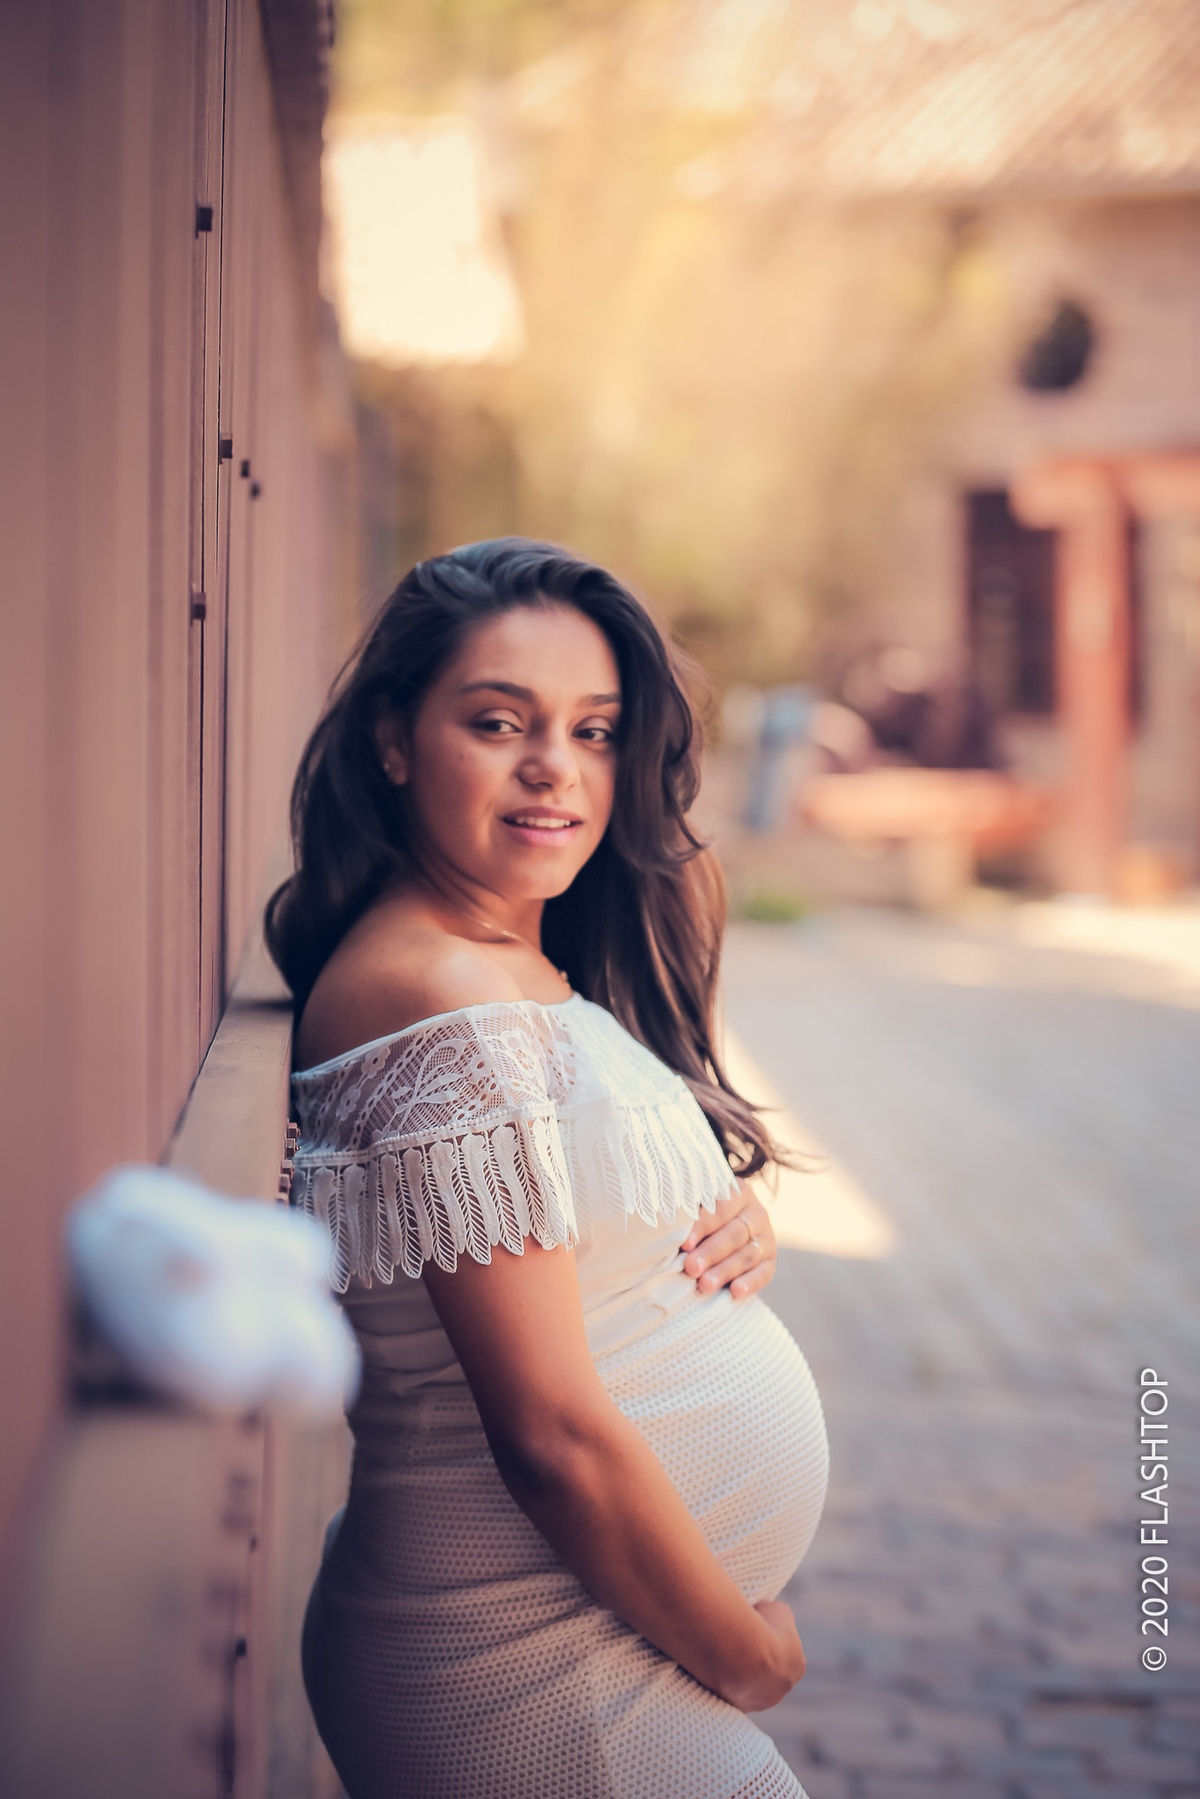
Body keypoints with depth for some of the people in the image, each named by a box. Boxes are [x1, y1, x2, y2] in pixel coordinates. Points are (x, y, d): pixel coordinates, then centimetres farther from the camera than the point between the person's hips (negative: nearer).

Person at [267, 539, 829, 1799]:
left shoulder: (541, 974, 8)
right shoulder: (448, 1009, -21)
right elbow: (553, 1433, -22)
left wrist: (735, 1234, -3)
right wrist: (745, 1655, -10)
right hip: (543, 1681, -9)